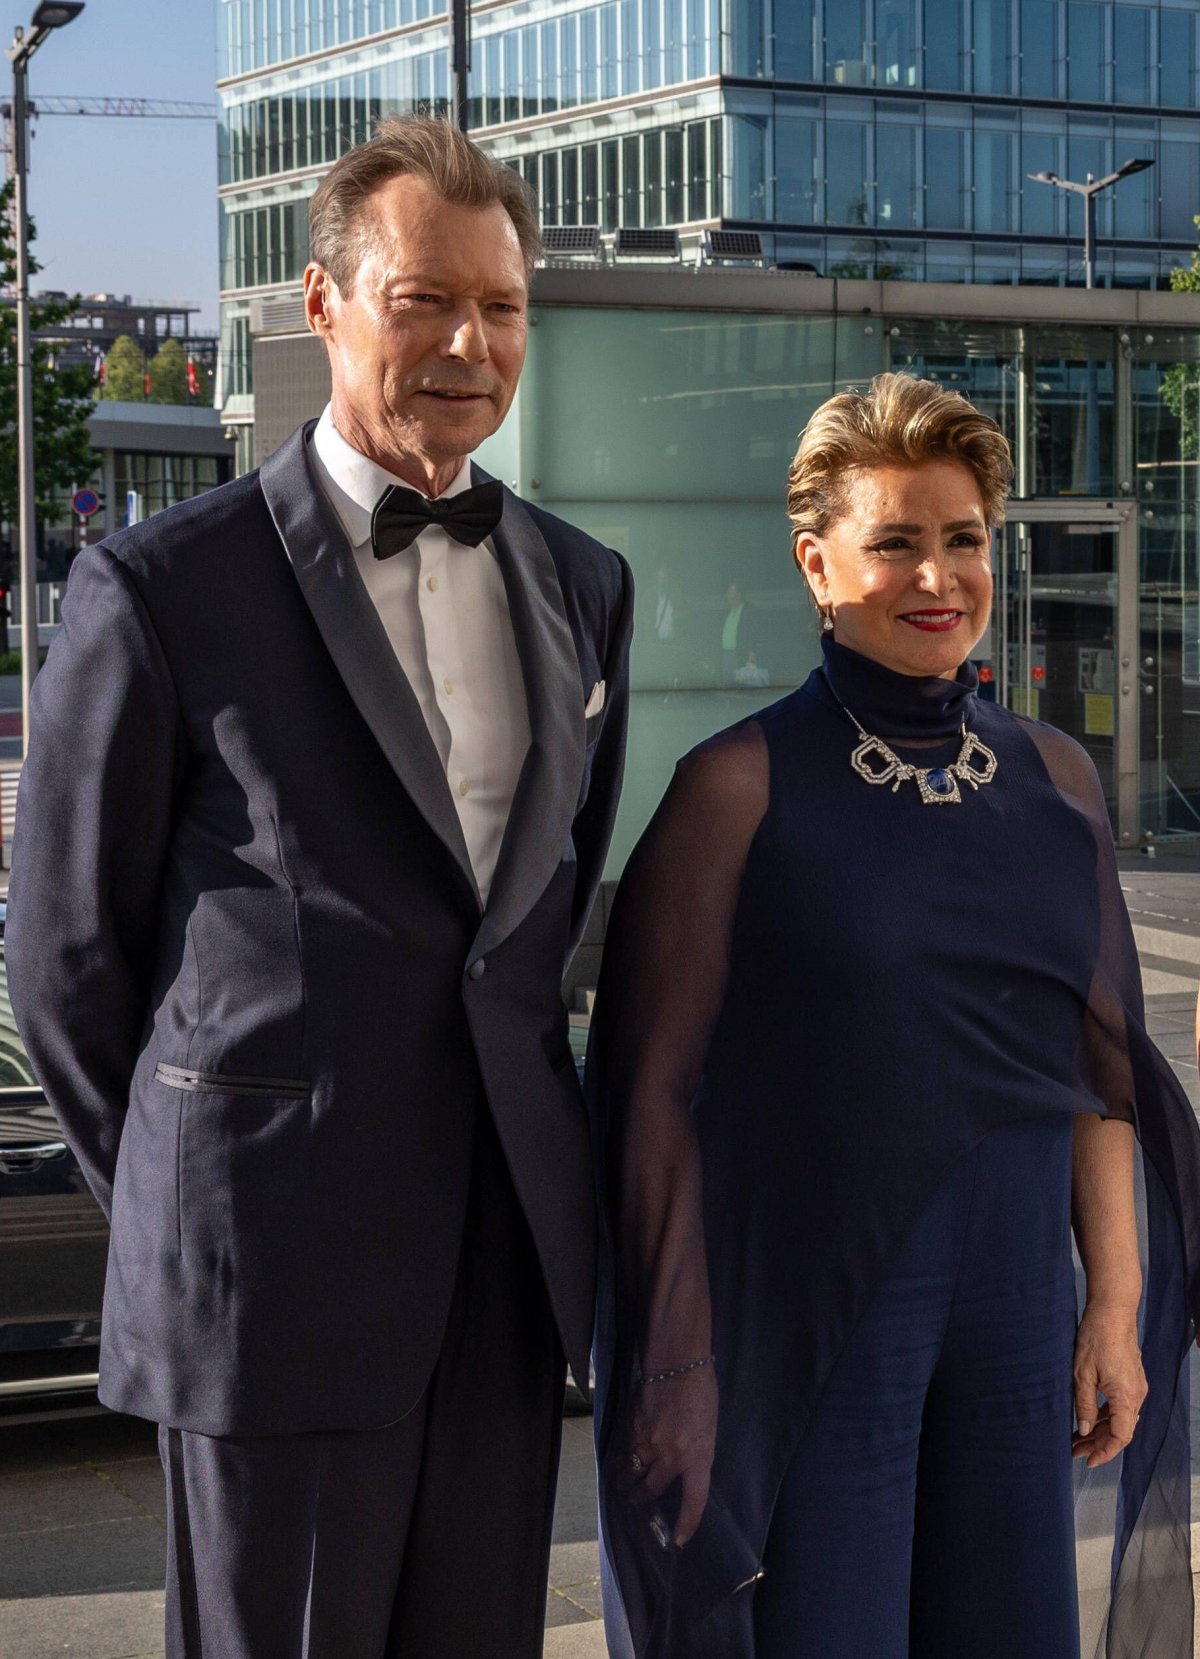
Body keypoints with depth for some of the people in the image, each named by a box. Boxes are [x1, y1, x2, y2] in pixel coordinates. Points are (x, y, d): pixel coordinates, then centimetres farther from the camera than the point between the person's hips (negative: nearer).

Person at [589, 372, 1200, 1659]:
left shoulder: (1054, 779, 7)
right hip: (812, 1303, -4)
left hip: (1016, 1306, 4)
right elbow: (659, 1086, -6)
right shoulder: (742, 785, -7)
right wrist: (681, 1359, -7)